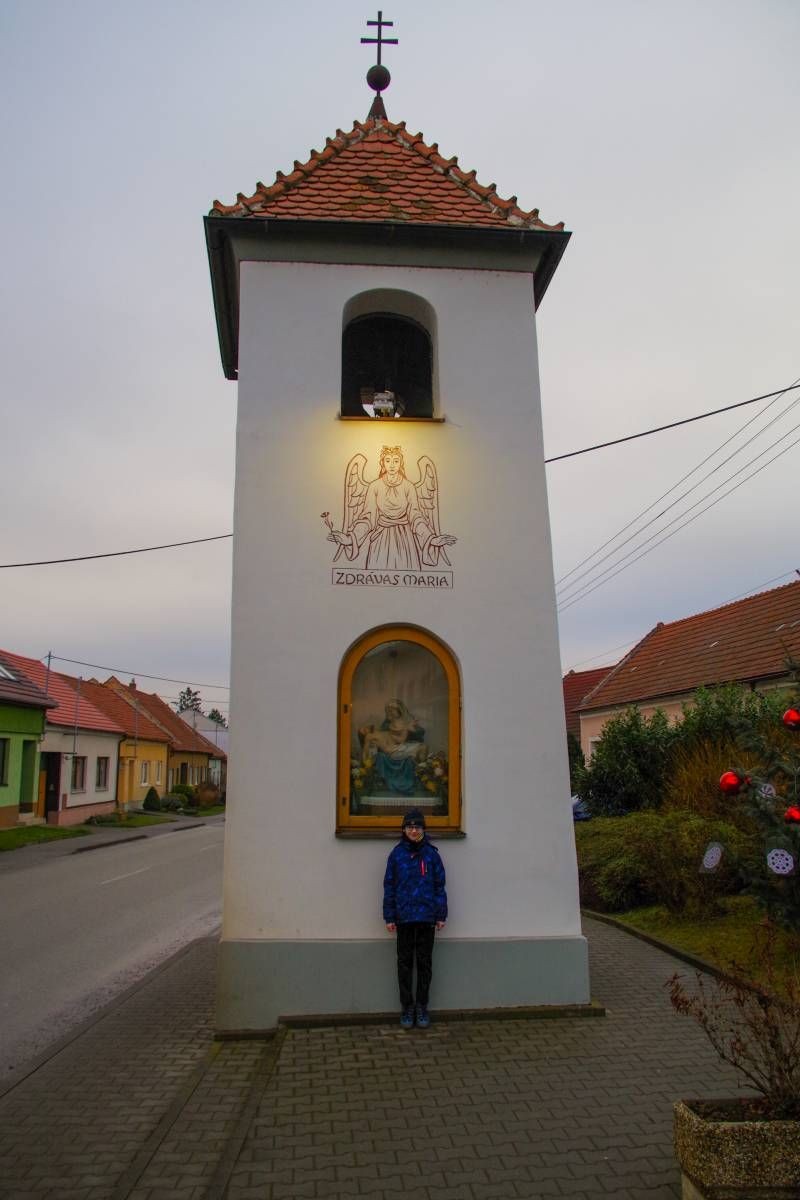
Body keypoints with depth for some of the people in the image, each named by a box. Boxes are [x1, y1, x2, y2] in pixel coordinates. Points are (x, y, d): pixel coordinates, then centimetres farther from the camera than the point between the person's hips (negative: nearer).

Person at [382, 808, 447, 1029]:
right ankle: (407, 1007, 20)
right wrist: (389, 917, -1)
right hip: (404, 917, 0)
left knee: (424, 962, 9)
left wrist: (441, 915, 1)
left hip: (426, 917, 0)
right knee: (405, 963, 8)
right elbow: (389, 886, 1)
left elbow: (440, 885, 3)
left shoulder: (431, 853, -1)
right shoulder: (397, 854, -1)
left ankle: (422, 1007, 21)